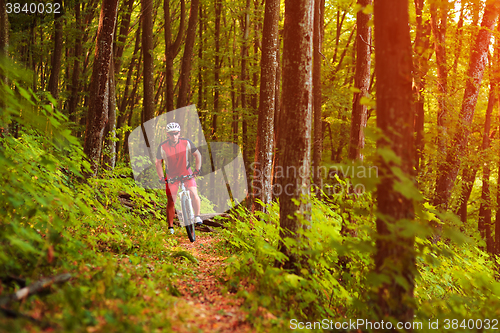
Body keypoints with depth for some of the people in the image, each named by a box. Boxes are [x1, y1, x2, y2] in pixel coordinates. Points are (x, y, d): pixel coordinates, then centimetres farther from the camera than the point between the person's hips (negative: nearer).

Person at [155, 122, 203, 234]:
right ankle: (170, 227, 9)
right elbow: (158, 163, -3)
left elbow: (197, 155, -1)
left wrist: (197, 169, -7)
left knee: (194, 195, -20)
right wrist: (161, 177, -10)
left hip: (187, 174, 0)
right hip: (171, 176, 0)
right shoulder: (163, 147, -15)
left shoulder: (186, 143, -14)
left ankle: (197, 216, 3)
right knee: (171, 201, -3)